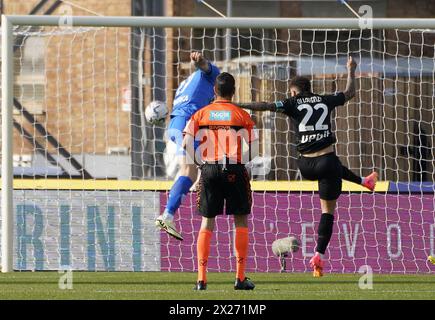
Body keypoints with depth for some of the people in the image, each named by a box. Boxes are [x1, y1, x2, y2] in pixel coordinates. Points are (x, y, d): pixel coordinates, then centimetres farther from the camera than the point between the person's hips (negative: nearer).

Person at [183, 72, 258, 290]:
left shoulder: (201, 114, 4)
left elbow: (187, 144, -3)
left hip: (209, 170, 2)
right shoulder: (242, 116, 0)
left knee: (207, 222, 8)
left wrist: (200, 163, 10)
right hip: (235, 171, -2)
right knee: (240, 222, 8)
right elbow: (253, 149, -4)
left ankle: (201, 278, 0)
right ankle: (240, 278, 4)